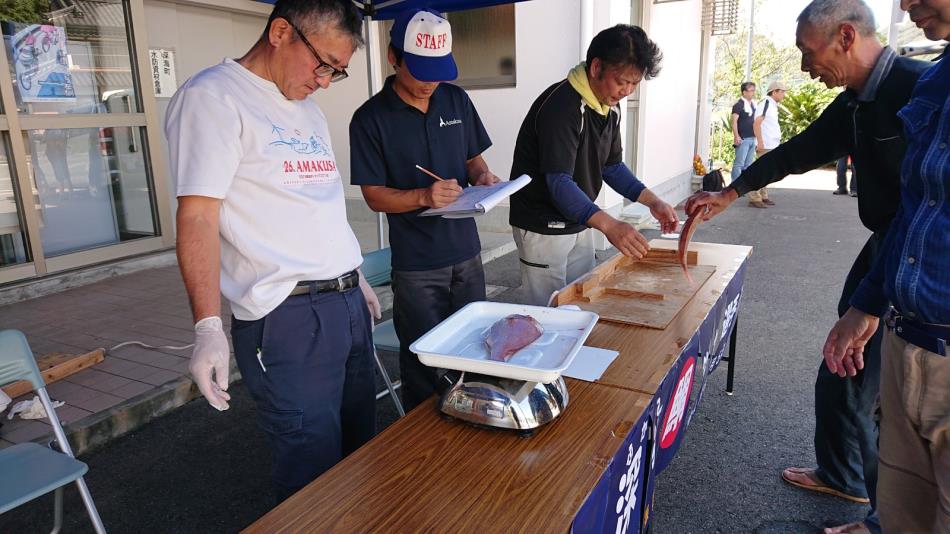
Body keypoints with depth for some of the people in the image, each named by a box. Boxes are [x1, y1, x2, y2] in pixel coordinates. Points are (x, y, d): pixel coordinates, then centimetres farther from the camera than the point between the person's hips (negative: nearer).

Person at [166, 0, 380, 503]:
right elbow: (198, 217, -14)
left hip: (347, 303, 8)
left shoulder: (308, 110, 18)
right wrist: (208, 327, -21)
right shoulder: (213, 97, -7)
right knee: (314, 469, 0)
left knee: (360, 448, 15)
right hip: (289, 317, -8)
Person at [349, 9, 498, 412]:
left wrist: (482, 176, -9)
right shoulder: (370, 118, -9)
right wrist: (424, 197, -26)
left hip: (466, 250, 5)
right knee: (423, 363, 7)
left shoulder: (456, 100, 5)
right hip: (415, 263, -4)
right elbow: (374, 195, -8)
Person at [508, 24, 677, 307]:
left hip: (579, 223, 9)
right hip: (543, 227, -8)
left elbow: (612, 166, 12)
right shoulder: (560, 105, -24)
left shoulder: (610, 108, 4)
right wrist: (609, 225, -43)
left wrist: (652, 201, -2)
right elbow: (559, 182, -31)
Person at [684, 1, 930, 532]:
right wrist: (731, 193, 28)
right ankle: (843, 475, 39)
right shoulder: (853, 105, 6)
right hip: (884, 250, 8)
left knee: (877, 392, 1)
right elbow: (798, 151, 20)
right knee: (839, 379, 17)